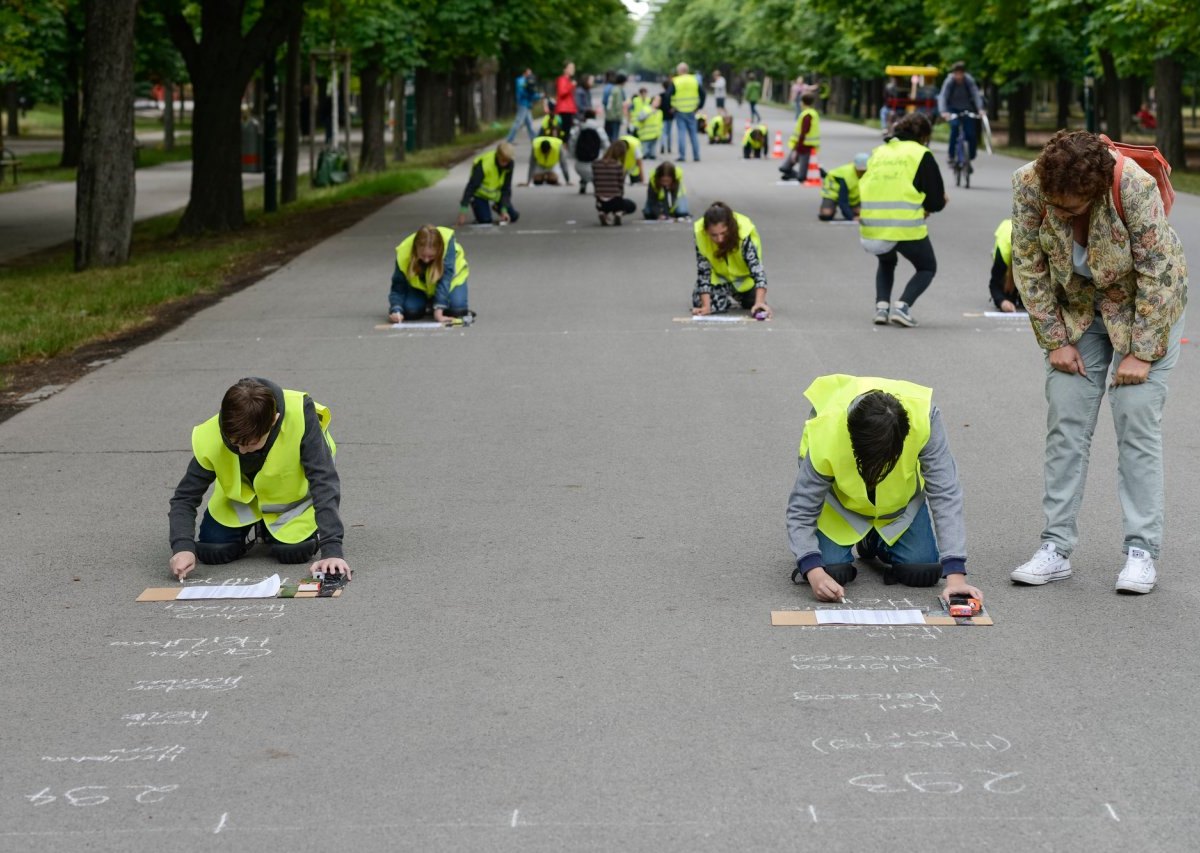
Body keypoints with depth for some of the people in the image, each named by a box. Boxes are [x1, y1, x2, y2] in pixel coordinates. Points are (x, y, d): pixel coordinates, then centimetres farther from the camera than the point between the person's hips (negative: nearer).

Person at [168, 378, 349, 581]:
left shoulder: (300, 416, -39)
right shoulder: (210, 439, -32)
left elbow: (325, 483, -37)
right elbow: (185, 497, -22)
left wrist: (332, 550, -44)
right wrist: (182, 547, -40)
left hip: (293, 492, -2)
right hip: (241, 495, 2)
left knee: (294, 551, -22)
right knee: (210, 551, -13)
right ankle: (256, 530, 19)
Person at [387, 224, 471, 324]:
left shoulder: (447, 242, -39)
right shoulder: (403, 254, -33)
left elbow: (445, 278, -37)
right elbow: (398, 287, -22)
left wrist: (438, 310, -42)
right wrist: (396, 310, -40)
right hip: (420, 283, 1)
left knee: (457, 309, -25)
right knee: (410, 311, -21)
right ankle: (428, 304, 14)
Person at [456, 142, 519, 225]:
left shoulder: (509, 163, -19)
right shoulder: (484, 163, -35)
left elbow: (506, 188, -12)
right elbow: (471, 187, -35)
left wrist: (504, 210, -20)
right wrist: (463, 213, -40)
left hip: (497, 193, 5)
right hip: (480, 194, -4)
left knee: (513, 216, -4)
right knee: (486, 220, -20)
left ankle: (497, 207, 27)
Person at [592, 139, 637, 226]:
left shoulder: (595, 164, -2)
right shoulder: (618, 166, -13)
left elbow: (595, 183, 3)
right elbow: (621, 186, -8)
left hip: (600, 204, 3)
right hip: (615, 202, -3)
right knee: (632, 205, 30)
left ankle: (603, 213, 6)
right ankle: (618, 214, -2)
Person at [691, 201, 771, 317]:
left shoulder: (744, 233, -36)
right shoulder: (700, 234, -31)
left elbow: (756, 268, -41)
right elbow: (703, 271, -24)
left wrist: (759, 302, -54)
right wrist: (706, 306, -32)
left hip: (744, 276, 0)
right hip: (719, 275, 0)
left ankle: (739, 297, 23)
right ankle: (731, 298, 14)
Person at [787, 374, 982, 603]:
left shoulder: (923, 416, -39)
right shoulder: (824, 435, -40)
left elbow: (946, 494, -35)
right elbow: (801, 509, -29)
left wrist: (955, 574, -42)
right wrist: (814, 573, -45)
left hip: (900, 494, 2)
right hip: (840, 495, -2)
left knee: (924, 571, -12)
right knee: (831, 569, -20)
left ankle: (875, 541, 21)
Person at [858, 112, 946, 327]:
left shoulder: (877, 153, 14)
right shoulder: (922, 155, 1)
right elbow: (937, 201, -2)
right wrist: (924, 208, 21)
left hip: (872, 228, 4)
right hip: (907, 228, -4)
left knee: (886, 263, 33)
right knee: (927, 268, 20)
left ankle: (881, 305, 11)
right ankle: (902, 305, -4)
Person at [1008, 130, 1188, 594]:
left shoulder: (1134, 186, -32)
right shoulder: (1029, 184, -22)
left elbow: (1158, 271, -24)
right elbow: (1029, 265, -10)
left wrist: (1140, 352, -20)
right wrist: (1055, 340, -9)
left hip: (1143, 307, -3)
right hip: (1075, 309, 4)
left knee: (1137, 420, -10)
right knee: (1065, 424, -2)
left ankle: (1141, 551, -3)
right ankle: (1056, 548, 2)